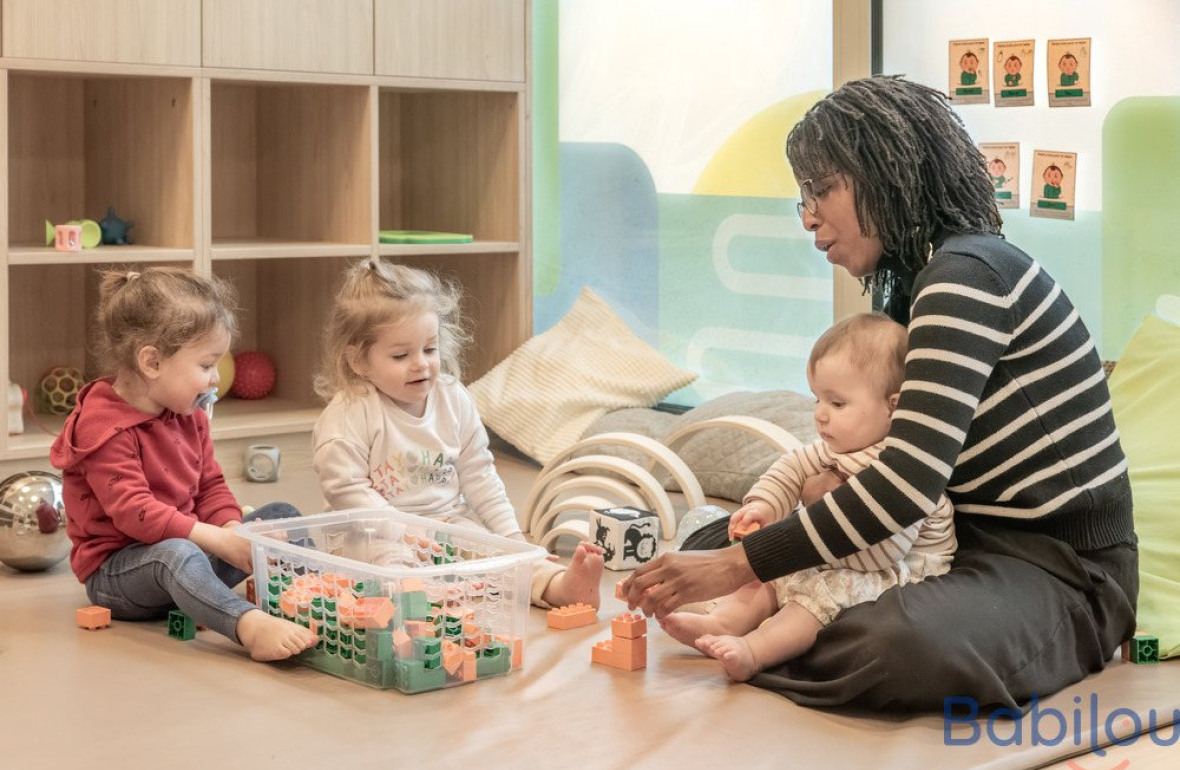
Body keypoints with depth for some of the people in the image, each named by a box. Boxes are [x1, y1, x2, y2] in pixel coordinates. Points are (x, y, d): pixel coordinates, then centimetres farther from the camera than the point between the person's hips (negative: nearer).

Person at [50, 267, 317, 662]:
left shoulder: (188, 416, 10)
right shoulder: (104, 427, -20)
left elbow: (211, 487, 11)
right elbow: (134, 511, -28)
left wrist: (233, 530, -12)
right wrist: (219, 540, -32)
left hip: (192, 544, 9)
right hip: (114, 570, -9)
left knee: (280, 515, 3)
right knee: (175, 554, -43)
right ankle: (251, 625, -64)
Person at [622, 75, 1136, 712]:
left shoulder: (967, 272, -19)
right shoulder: (921, 283, 12)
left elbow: (909, 481, -28)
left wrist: (739, 565, -26)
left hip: (1061, 568, -9)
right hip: (980, 541, 9)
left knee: (902, 647, -39)